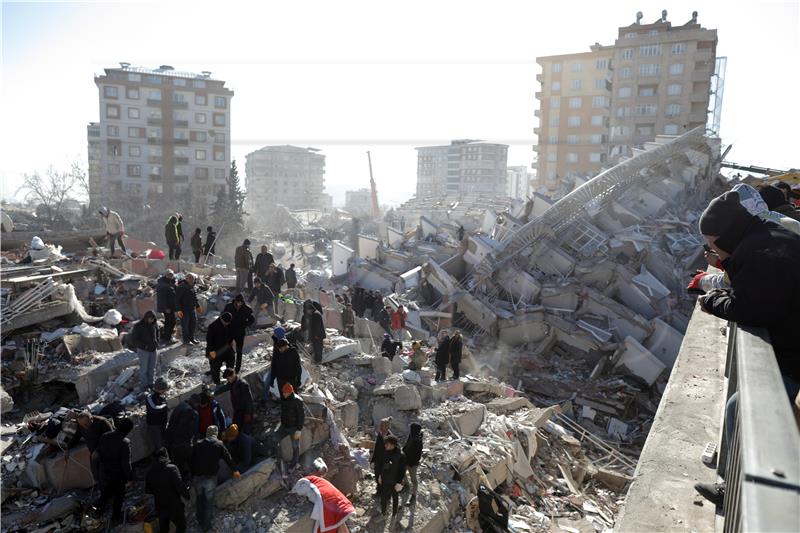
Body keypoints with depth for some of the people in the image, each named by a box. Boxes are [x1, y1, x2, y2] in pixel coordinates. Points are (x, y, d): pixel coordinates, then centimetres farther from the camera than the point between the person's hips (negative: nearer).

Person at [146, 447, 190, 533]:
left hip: (160, 507, 5)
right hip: (175, 507, -5)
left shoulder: (150, 472, -5)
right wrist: (187, 496, -9)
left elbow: (147, 490, 5)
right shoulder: (172, 468, -22)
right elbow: (180, 485, -26)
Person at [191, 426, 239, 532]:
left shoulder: (198, 444, 1)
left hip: (197, 477, 2)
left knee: (199, 499, 22)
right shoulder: (219, 444, -5)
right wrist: (235, 471, 17)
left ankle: (200, 521, 37)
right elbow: (228, 458, 2)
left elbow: (192, 461, 4)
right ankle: (206, 525, 22)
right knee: (209, 501, 12)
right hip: (210, 478, -2)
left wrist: (192, 476, 15)